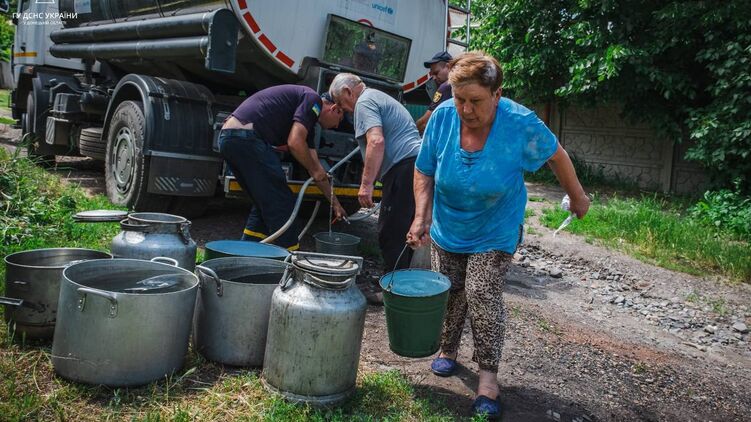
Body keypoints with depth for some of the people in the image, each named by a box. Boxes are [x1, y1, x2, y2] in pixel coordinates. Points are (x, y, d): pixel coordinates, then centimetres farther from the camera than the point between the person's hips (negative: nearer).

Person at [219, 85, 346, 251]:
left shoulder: (306, 124, 28)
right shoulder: (313, 99, 1)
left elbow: (315, 168, 30)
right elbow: (295, 142, -12)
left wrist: (335, 203, 33)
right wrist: (314, 169, 4)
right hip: (247, 137, -10)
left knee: (264, 203, 20)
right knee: (282, 205, -2)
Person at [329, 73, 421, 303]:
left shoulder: (364, 102, -2)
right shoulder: (380, 97, 30)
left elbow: (377, 141, -18)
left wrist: (366, 184, -17)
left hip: (404, 168, -10)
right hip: (418, 164, 10)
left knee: (391, 233, -4)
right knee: (404, 230, 17)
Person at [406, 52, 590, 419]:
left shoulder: (521, 124, -24)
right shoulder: (442, 117, -18)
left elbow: (556, 156, -5)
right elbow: (424, 173, -7)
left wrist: (577, 197, 6)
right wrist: (421, 218, -18)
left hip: (494, 234, -3)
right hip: (447, 229, 3)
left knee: (483, 295, -12)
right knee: (448, 293, 10)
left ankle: (488, 377, 0)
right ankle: (447, 351, 34)